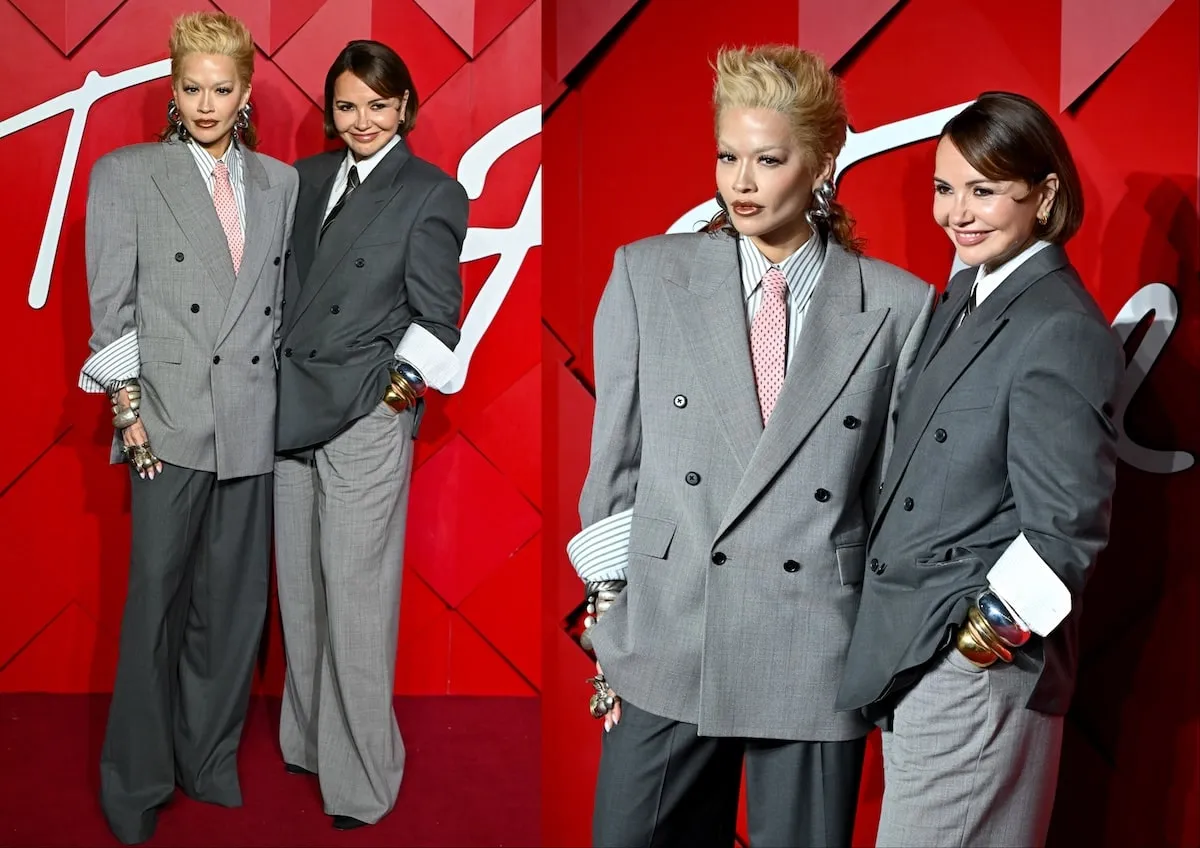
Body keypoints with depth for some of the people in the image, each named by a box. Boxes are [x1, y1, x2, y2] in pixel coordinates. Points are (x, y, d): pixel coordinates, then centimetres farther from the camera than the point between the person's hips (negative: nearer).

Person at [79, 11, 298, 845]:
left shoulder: (280, 181, 11)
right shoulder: (126, 174, 1)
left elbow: (285, 297, 12)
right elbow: (111, 307, -2)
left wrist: (286, 397, 6)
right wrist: (129, 413, -7)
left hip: (254, 423, 3)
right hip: (171, 422, -3)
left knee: (236, 601, 10)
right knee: (157, 603, 2)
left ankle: (210, 760, 26)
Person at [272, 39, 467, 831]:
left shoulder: (432, 193, -2)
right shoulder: (309, 178, 14)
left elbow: (435, 315, -3)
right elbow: (285, 285, 18)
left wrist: (398, 388, -10)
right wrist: (275, 383, 9)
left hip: (367, 418, -6)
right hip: (292, 410, 6)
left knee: (355, 599, -4)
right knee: (301, 591, 13)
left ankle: (361, 779, 7)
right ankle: (309, 741, 28)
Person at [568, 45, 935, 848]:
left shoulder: (898, 306, 0)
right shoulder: (648, 274, 3)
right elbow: (614, 458, 5)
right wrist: (611, 611, 4)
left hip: (817, 660, 0)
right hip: (665, 650, 1)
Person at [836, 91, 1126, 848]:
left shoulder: (1063, 331, -17)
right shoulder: (969, 296, 10)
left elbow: (1066, 529, -18)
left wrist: (981, 636, -14)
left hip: (978, 669, -8)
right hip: (912, 650, 8)